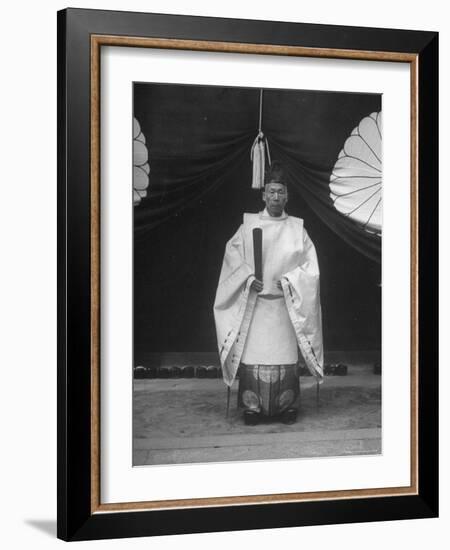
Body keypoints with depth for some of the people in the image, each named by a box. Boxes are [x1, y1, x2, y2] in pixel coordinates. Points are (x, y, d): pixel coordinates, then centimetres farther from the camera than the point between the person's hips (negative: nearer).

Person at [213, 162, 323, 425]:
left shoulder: (297, 228, 6)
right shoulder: (248, 225, 6)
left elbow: (309, 263, 4)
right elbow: (233, 254, 3)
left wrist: (289, 280, -10)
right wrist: (248, 277, -11)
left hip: (285, 303, 0)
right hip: (254, 302, 0)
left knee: (285, 353, 0)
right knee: (253, 352, -4)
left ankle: (288, 406, 10)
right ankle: (252, 407, 5)